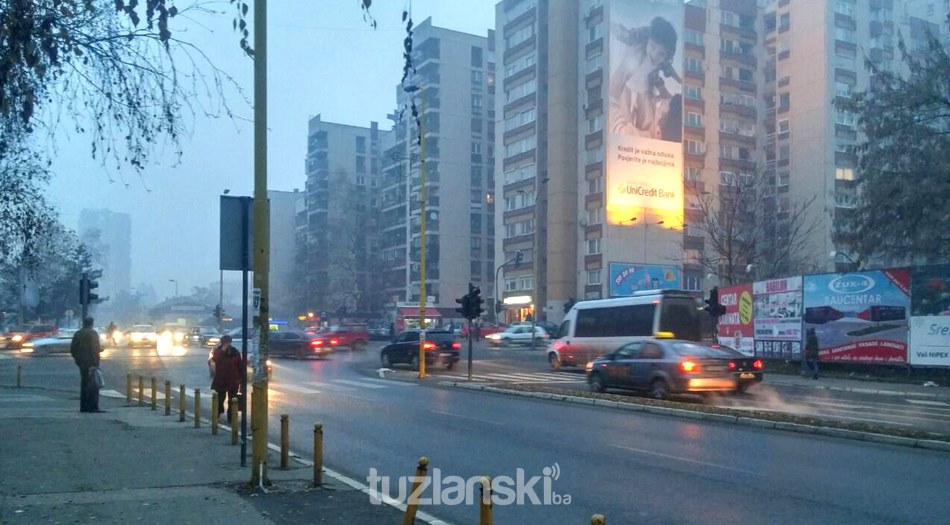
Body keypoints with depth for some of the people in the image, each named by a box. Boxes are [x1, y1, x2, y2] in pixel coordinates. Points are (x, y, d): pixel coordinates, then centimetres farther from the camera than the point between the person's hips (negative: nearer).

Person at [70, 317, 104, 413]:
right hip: (91, 362, -7)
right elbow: (95, 348, -20)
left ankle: (83, 407, 16)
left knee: (84, 383, 14)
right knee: (93, 384, -6)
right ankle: (93, 407, -10)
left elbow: (72, 348, 12)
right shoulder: (92, 333, -11)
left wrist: (77, 358, 20)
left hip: (81, 362, 7)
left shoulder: (77, 333, 11)